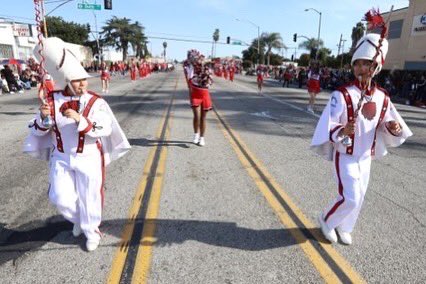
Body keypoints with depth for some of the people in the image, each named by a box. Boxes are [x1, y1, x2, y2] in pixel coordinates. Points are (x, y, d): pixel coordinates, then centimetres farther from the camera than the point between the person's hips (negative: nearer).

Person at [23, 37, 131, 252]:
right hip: (61, 158, 3)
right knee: (61, 199, 3)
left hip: (89, 159, -2)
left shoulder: (95, 102, -11)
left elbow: (104, 131, -18)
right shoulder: (52, 100, -3)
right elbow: (37, 131, 4)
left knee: (89, 197, 8)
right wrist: (43, 117, -18)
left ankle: (91, 231, 34)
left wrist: (80, 119, -29)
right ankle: (78, 220, 37)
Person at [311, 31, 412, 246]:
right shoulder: (342, 95, -20)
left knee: (358, 198, 16)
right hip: (345, 156, -6)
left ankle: (344, 228, 40)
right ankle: (327, 220, 21)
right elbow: (327, 127, -22)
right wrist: (342, 131, -41)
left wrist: (393, 128, -13)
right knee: (350, 198, -9)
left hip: (366, 157, 6)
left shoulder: (382, 97, -2)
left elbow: (385, 126, 8)